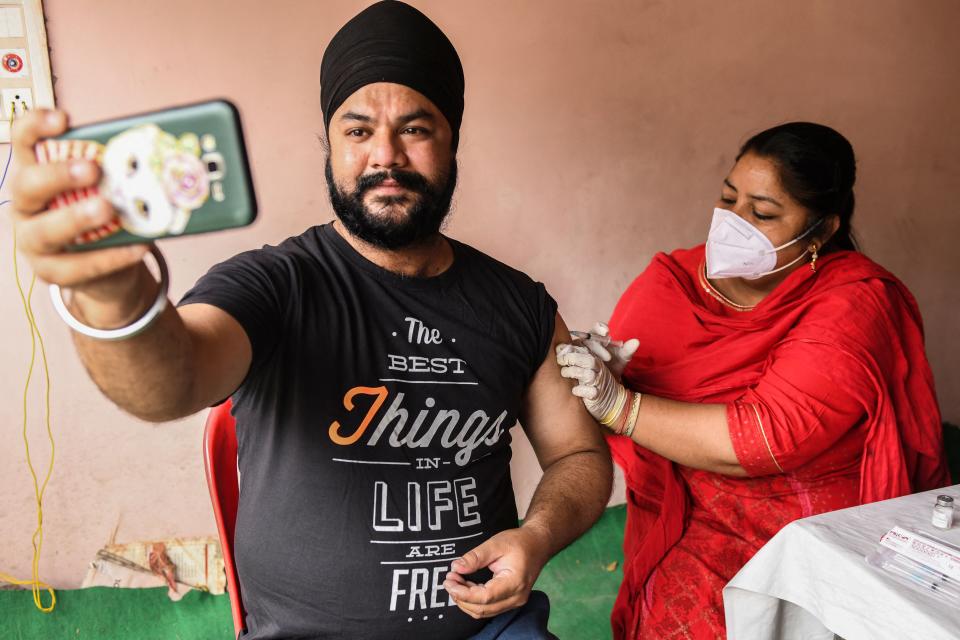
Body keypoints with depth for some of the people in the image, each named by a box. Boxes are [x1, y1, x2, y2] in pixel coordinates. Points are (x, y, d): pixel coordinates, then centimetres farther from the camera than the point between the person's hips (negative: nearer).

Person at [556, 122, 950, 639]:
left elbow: (768, 438, -21)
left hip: (830, 532, -1)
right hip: (694, 527, 2)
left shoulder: (853, 303, -10)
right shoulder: (670, 282, 1)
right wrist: (598, 375, -22)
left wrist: (621, 406, -22)